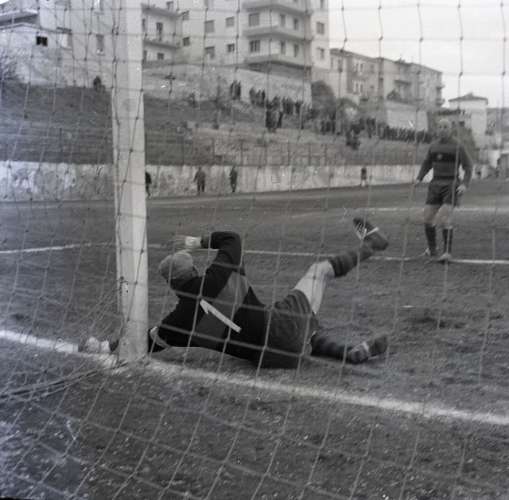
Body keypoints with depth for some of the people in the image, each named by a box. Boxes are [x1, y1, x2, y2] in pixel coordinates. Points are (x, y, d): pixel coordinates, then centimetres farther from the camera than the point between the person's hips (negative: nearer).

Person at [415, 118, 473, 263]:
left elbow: (468, 168, -3)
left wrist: (464, 185, -19)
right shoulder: (433, 146, 10)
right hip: (436, 185, 5)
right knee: (428, 217, -2)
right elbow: (426, 164, 21)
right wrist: (419, 179, 4)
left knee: (445, 217, -20)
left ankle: (448, 252, -17)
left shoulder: (458, 147, -5)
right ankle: (432, 249, 18)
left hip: (452, 186, -5)